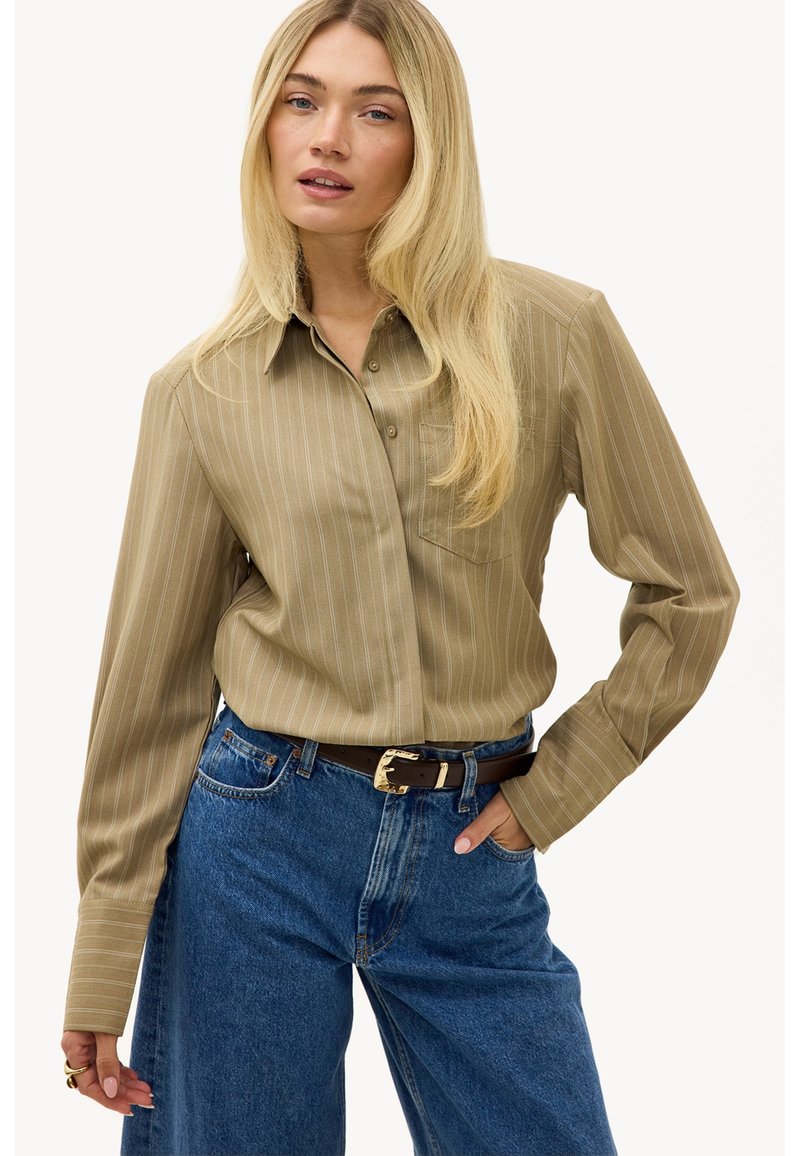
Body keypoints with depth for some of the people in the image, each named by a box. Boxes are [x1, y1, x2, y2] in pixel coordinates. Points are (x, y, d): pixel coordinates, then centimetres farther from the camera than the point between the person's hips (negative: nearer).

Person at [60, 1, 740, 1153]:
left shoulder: (555, 332, -6)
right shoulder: (202, 389, -2)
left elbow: (689, 593, 2)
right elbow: (154, 672, 1)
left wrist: (555, 788, -2)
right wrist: (103, 963, 2)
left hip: (471, 858, 0)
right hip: (259, 840, 1)